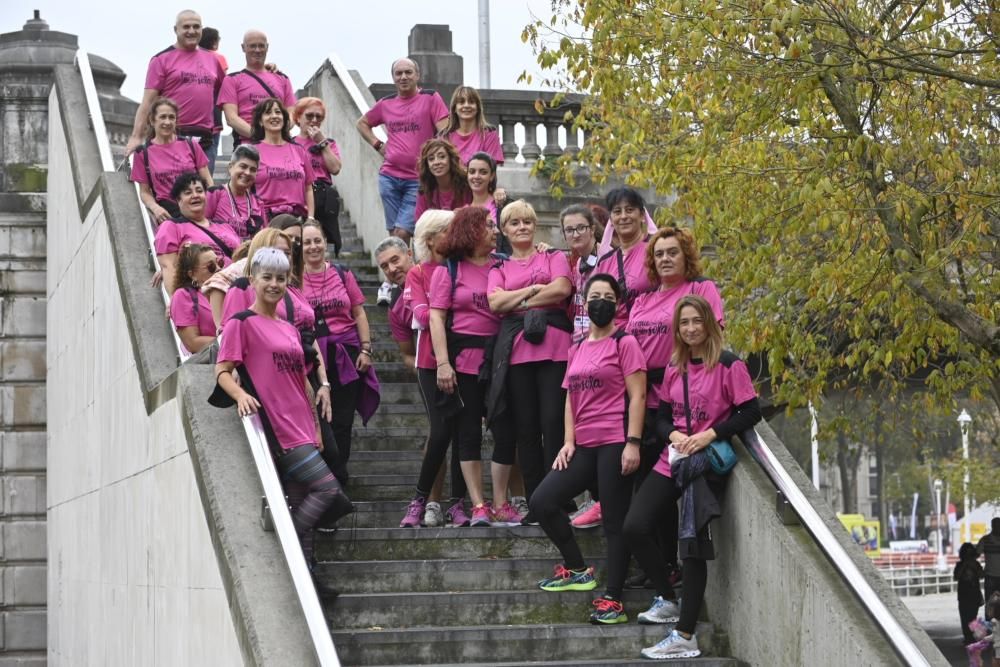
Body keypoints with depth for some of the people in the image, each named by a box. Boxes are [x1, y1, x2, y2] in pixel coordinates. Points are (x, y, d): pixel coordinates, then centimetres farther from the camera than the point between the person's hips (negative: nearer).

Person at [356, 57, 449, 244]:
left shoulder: (430, 99, 0)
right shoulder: (386, 104, 12)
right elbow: (362, 123, 28)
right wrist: (377, 145, 14)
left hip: (418, 179, -4)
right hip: (389, 177, 4)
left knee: (402, 232, -13)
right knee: (393, 233, 5)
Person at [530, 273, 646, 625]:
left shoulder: (624, 343, -2)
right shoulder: (577, 349, 18)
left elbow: (637, 396, -8)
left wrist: (632, 443, -16)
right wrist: (569, 441, 7)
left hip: (614, 444, -7)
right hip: (584, 446, 7)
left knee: (615, 522, -5)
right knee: (541, 502, 0)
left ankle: (613, 600, -2)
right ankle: (577, 570, 15)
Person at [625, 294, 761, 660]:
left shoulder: (729, 365, -6)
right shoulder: (674, 368, 12)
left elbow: (751, 412, -10)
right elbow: (661, 416, 15)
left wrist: (710, 434, -19)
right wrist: (673, 435, -8)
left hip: (707, 462, -6)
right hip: (672, 459, 6)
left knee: (693, 541, -9)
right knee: (635, 527, -7)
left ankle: (685, 636, -8)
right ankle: (667, 600, 14)